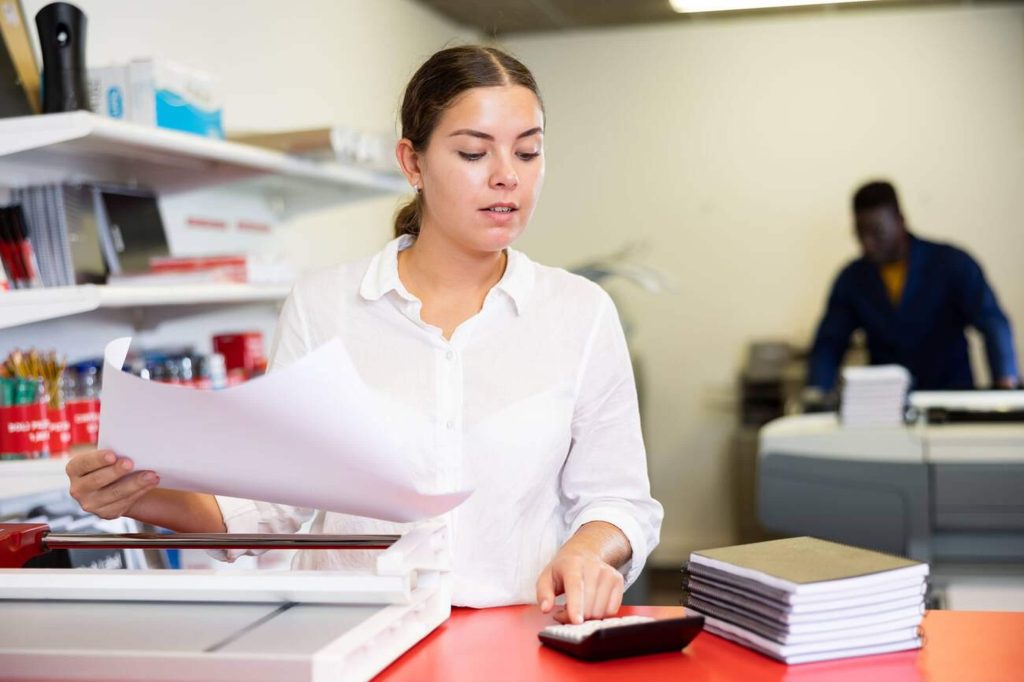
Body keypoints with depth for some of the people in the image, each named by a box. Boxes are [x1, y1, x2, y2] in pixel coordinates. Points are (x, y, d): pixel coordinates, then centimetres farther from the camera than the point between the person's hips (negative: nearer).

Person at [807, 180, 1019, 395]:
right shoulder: (851, 279, 7)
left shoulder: (951, 263, -3)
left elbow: (991, 321, -14)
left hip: (952, 396, -2)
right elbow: (829, 345, 6)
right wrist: (815, 395, -13)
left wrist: (1007, 380, -31)